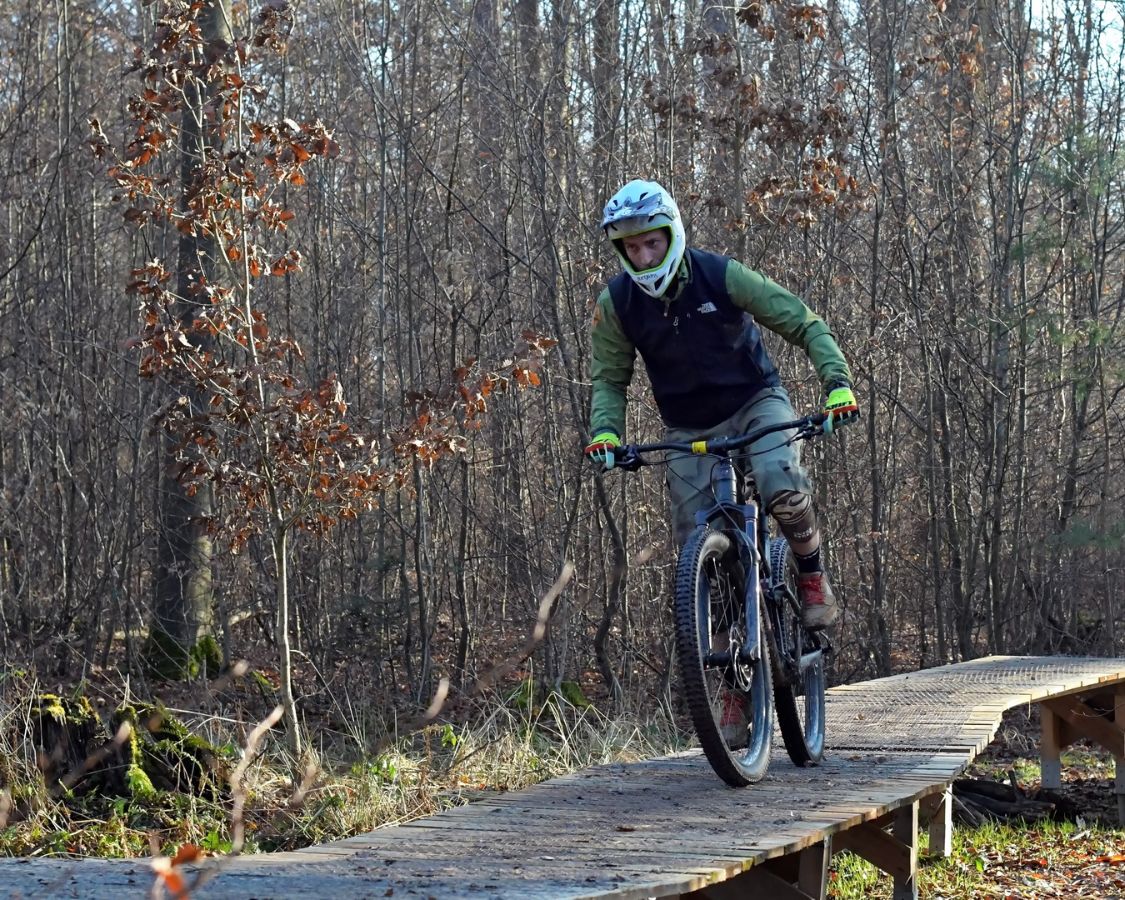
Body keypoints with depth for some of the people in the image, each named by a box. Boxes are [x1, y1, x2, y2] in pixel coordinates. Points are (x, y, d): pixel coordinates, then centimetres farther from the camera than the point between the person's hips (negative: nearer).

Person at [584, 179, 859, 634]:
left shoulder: (722, 275, -21)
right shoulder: (616, 303, -14)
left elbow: (804, 323, -16)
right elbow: (609, 378, 1)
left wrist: (838, 382, -29)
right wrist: (605, 431, -18)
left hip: (755, 401, -3)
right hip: (689, 428, 3)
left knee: (782, 487, -30)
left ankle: (812, 575, -5)